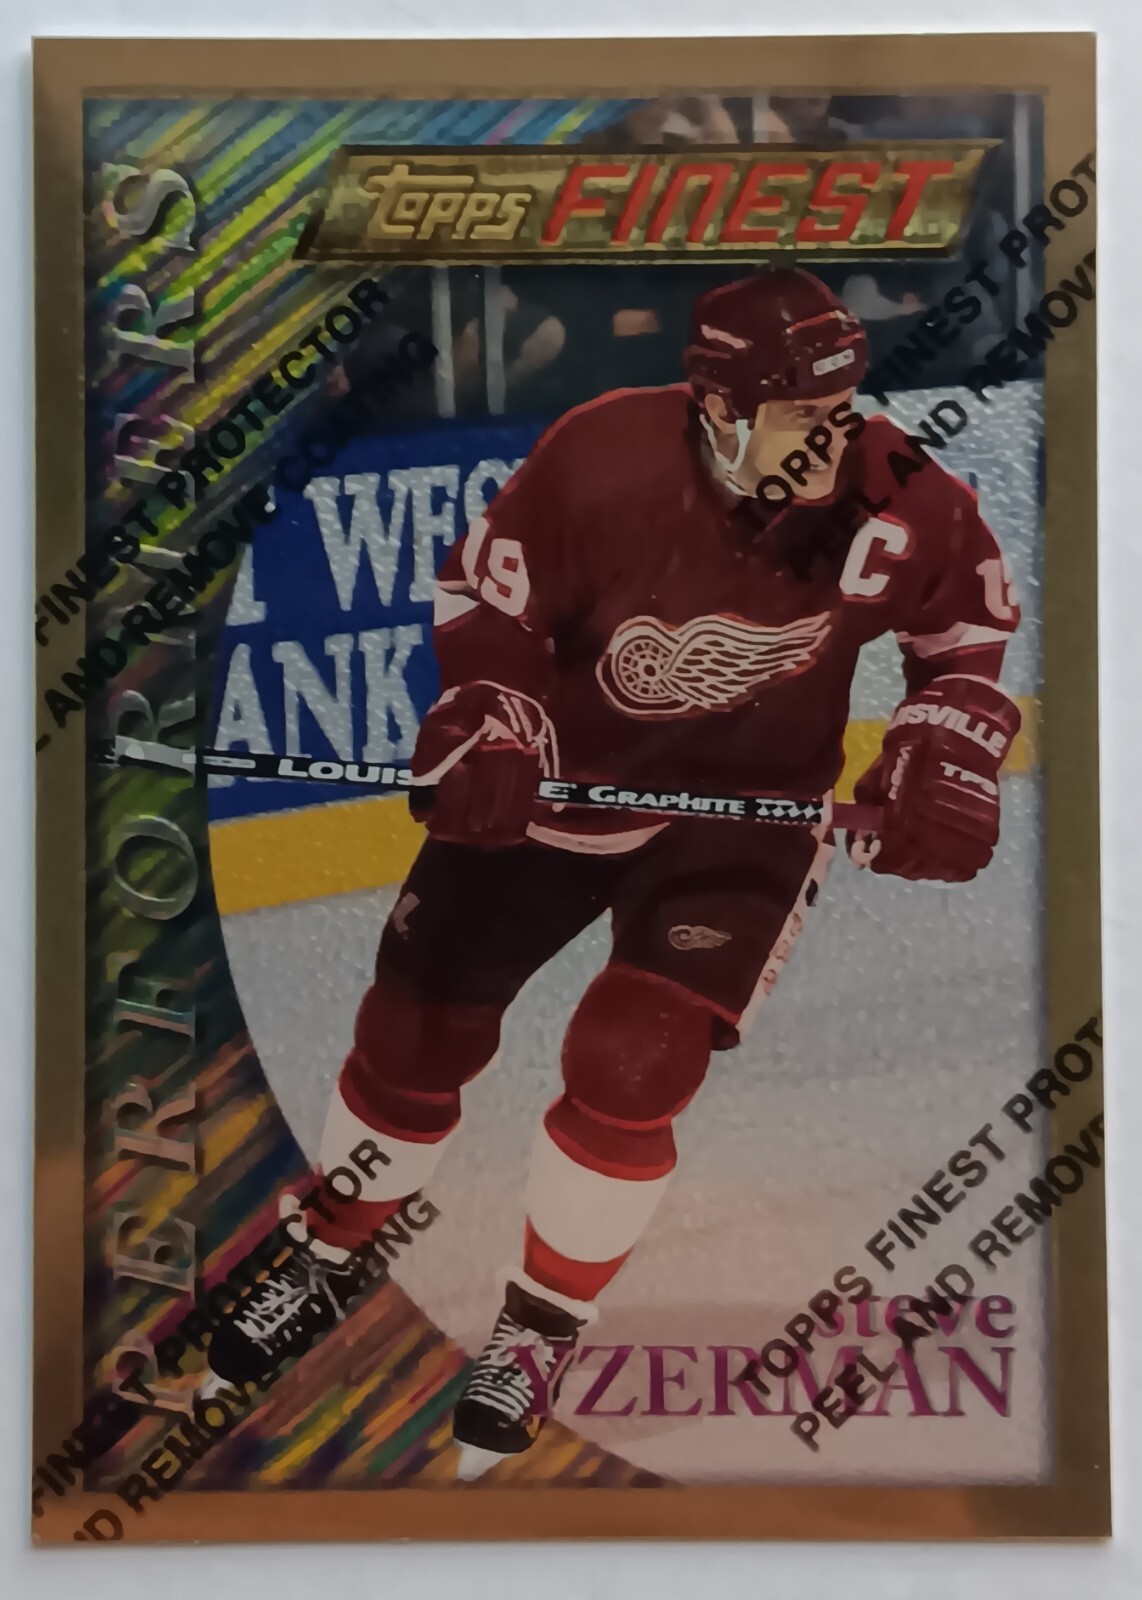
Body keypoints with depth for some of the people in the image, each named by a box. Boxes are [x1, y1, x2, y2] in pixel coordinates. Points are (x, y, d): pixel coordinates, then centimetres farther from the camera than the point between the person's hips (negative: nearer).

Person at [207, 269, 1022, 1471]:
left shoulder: (897, 501, -18)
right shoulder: (599, 460, -23)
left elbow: (970, 629, 1)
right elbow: (484, 601, -10)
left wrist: (943, 766, -10)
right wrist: (488, 740, -24)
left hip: (746, 808, 0)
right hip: (556, 781, 1)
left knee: (632, 1062, -17)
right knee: (416, 1031, 7)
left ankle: (540, 1334, 12)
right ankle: (327, 1260, 37)